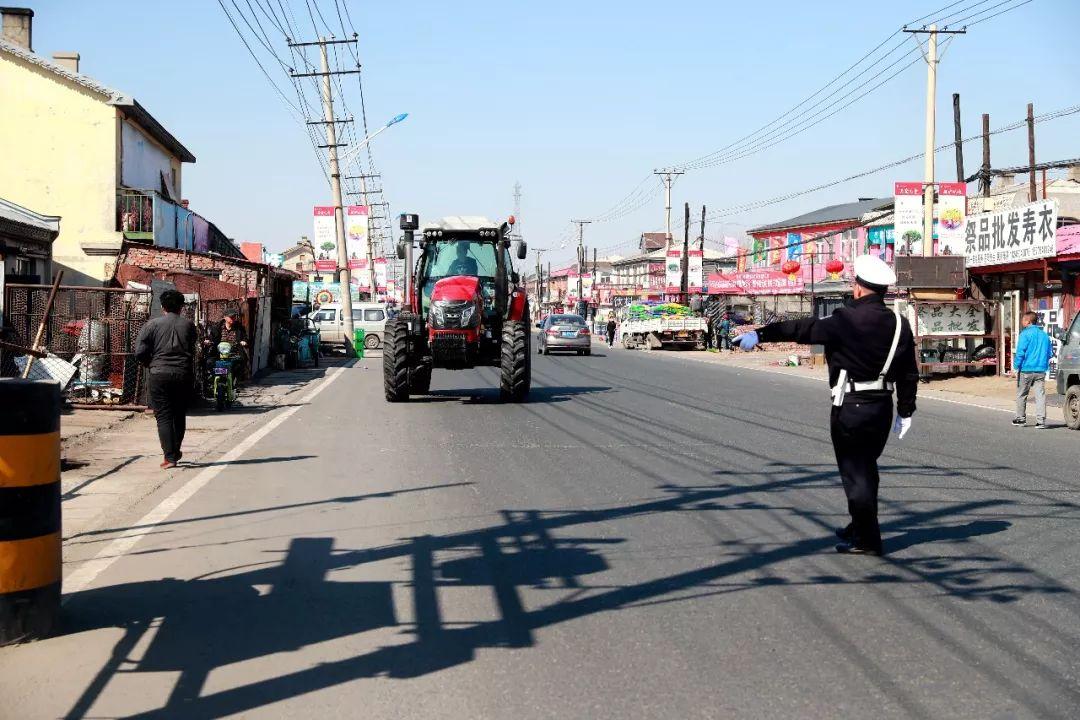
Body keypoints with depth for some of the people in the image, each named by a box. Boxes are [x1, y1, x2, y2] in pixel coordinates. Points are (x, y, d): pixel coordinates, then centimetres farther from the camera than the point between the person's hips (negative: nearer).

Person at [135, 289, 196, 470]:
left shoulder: (153, 324, -1)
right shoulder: (188, 325, 4)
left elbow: (140, 351, -5)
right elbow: (193, 351, 4)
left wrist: (151, 364, 11)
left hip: (160, 374, -2)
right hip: (183, 374, 2)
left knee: (163, 416, 1)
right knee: (180, 415, 17)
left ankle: (169, 457, -6)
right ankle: (176, 451, 28)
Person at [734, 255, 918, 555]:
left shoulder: (848, 321, -15)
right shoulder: (899, 324, 5)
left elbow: (803, 329, -14)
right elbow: (909, 374, 9)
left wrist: (761, 334, -10)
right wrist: (906, 412, 17)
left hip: (850, 407, -7)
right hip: (882, 407, 7)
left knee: (854, 469, 1)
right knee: (866, 468, 20)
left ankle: (867, 540, 4)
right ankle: (859, 527, 33)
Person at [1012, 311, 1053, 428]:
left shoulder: (1025, 334, -8)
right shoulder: (1044, 335, 10)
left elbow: (1020, 352, -14)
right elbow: (1050, 353, 14)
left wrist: (1016, 366, -8)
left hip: (1026, 369, -4)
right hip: (1041, 370, 5)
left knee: (1021, 395, 9)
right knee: (1040, 395, 1)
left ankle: (1020, 419, 17)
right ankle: (1041, 421, -5)